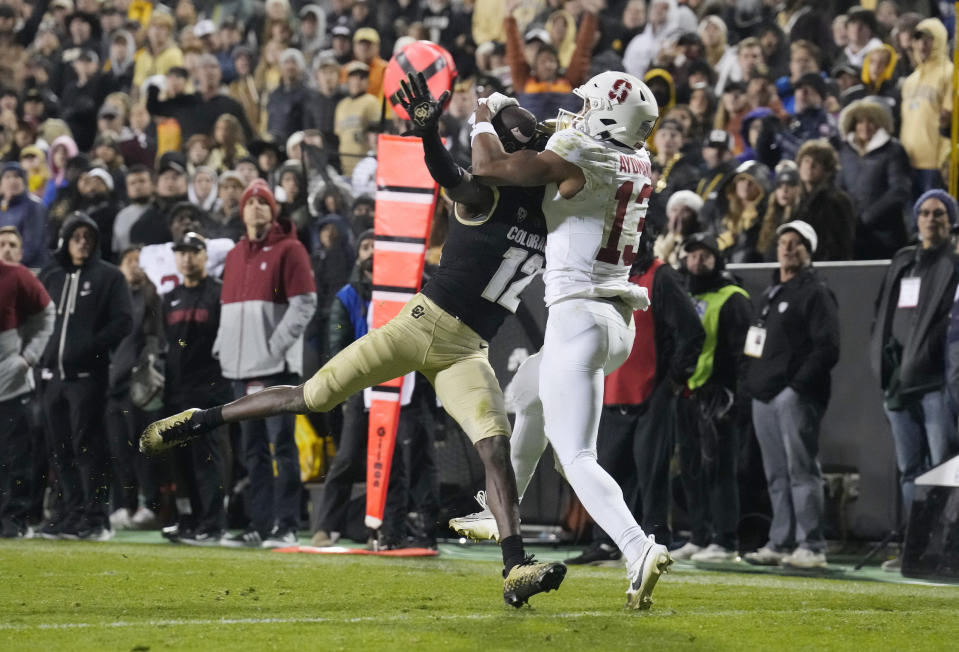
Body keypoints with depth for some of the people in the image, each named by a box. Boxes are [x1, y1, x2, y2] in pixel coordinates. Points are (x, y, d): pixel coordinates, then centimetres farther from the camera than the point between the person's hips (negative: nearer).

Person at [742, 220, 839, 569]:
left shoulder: (815, 293, -3)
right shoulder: (769, 295, 23)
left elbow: (827, 347, -12)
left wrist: (799, 383, -18)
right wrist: (750, 381, 14)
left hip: (796, 396, -8)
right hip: (764, 396, 8)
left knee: (802, 471, -10)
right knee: (777, 475, 8)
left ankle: (811, 547, -11)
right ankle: (780, 544, 11)